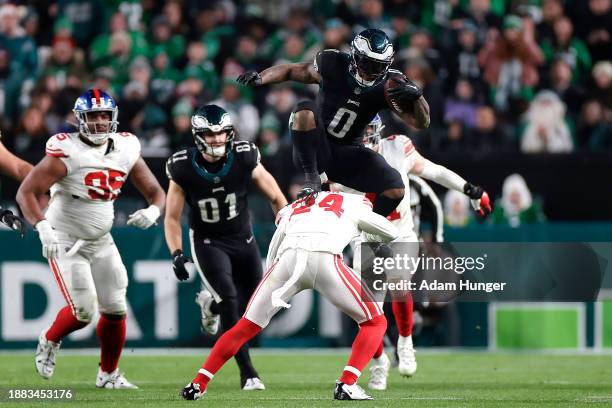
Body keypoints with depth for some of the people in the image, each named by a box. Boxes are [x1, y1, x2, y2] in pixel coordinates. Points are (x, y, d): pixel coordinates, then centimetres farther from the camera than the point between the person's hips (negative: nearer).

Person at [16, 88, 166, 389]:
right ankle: (49, 341, 20)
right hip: (66, 242, -6)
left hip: (101, 242, 6)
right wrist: (43, 228, -37)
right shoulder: (66, 152, -19)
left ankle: (108, 374, 23)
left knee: (115, 310, 4)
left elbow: (156, 192, 7)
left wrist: (152, 211, -17)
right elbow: (26, 192, -23)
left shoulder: (126, 150, -1)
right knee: (83, 312, -12)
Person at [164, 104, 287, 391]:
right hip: (208, 242, -3)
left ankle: (211, 301, 37)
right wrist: (176, 253, -19)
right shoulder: (183, 169, -17)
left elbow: (276, 198, -4)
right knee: (229, 299, -23)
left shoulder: (244, 160, -16)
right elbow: (172, 217, -6)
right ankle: (247, 372, -16)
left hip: (243, 239, 3)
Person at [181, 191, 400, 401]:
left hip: (287, 260, 3)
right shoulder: (355, 204, 30)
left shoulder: (290, 211, 36)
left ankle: (198, 384, 13)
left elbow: (271, 263, 29)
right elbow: (392, 233, 39)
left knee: (245, 327, 17)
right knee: (375, 322, 13)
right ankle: (346, 385, -3)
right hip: (326, 261, -3)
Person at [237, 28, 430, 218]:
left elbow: (422, 122, -10)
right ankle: (312, 179, -22)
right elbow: (291, 70, 2)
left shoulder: (386, 86, -8)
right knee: (305, 110, -33)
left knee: (396, 189, -19)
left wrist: (416, 95, -30)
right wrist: (259, 78, -14)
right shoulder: (334, 65, -12)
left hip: (346, 154, 2)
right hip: (314, 151, -2)